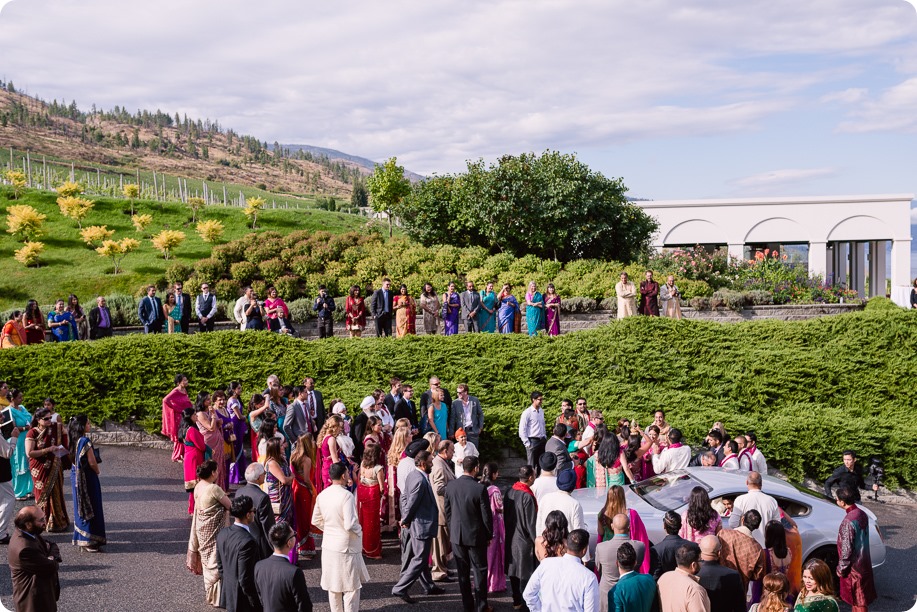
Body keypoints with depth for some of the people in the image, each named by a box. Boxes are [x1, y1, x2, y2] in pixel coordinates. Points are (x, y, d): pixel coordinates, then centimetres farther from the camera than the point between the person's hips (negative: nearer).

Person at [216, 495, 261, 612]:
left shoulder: (222, 533, -4)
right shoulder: (247, 542, -29)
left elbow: (220, 566, 8)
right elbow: (245, 580, -25)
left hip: (228, 596, 8)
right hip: (244, 602, -8)